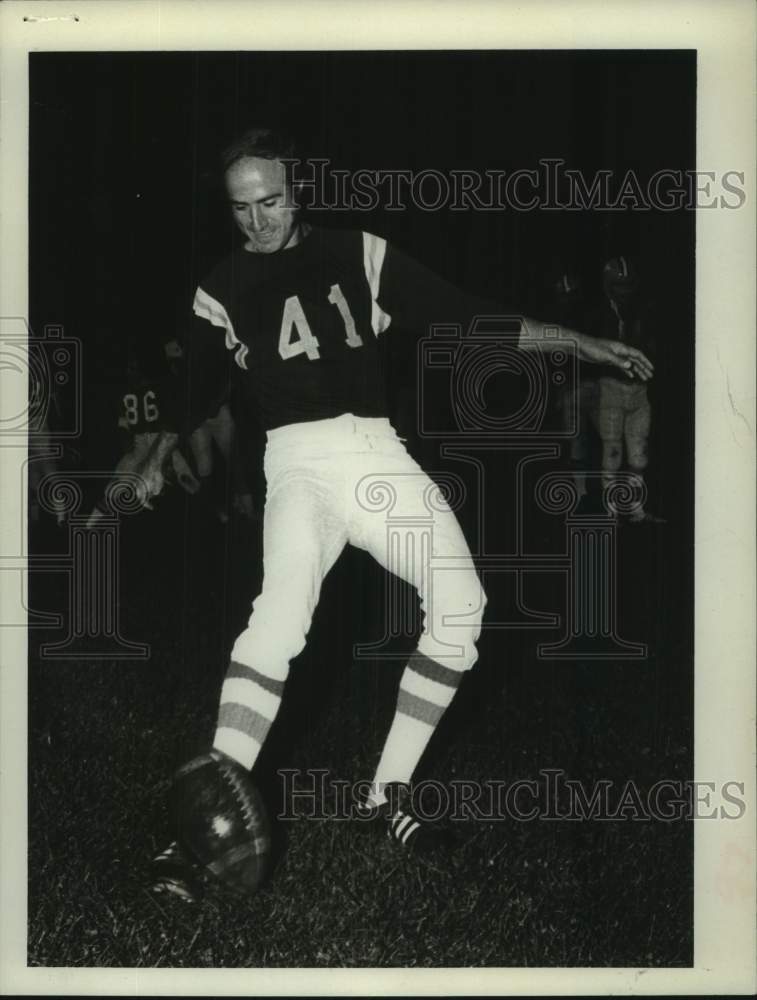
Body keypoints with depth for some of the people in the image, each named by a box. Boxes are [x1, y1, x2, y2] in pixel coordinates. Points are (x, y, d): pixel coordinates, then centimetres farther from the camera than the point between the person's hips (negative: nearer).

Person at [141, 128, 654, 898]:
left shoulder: (360, 256, 6)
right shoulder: (223, 292, 9)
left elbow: (466, 317, 5)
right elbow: (193, 394, 22)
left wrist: (581, 344, 1)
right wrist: (158, 459, 13)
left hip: (376, 452, 2)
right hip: (298, 461, -2)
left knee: (459, 604, -15)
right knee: (280, 614, -26)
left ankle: (390, 790, -3)